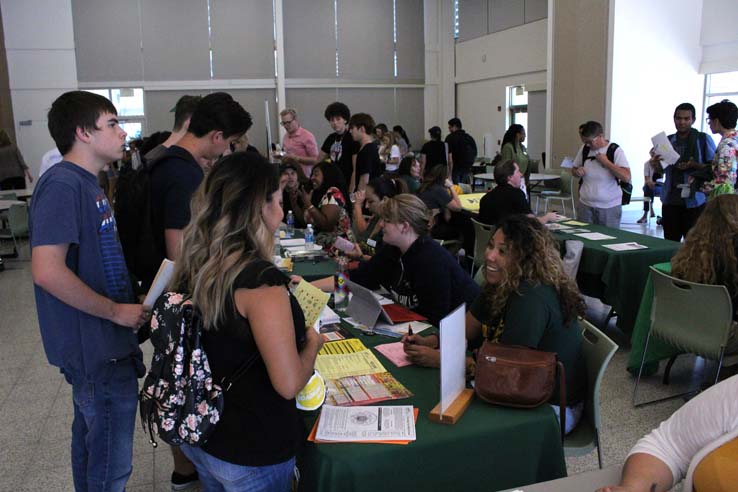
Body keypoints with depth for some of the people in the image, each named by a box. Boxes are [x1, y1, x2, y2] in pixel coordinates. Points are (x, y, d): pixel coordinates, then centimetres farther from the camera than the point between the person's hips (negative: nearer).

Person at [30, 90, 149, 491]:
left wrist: (127, 304, 10)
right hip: (97, 350, -10)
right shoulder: (62, 184, -19)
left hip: (100, 343, 10)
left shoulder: (87, 183, 10)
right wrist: (117, 312, -19)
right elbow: (47, 271, -28)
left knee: (92, 444, 25)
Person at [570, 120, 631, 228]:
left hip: (609, 207, -3)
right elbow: (574, 169, 19)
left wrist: (606, 162, -18)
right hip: (585, 205, 3)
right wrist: (577, 172, -5)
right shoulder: (584, 149, 4)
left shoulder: (615, 151, -7)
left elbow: (626, 177, -17)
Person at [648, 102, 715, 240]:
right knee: (670, 242, 9)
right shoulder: (668, 140, 11)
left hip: (695, 201, -4)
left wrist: (694, 165, -19)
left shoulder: (704, 139, -2)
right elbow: (661, 170, 16)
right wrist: (655, 164, -7)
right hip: (670, 199, 4)